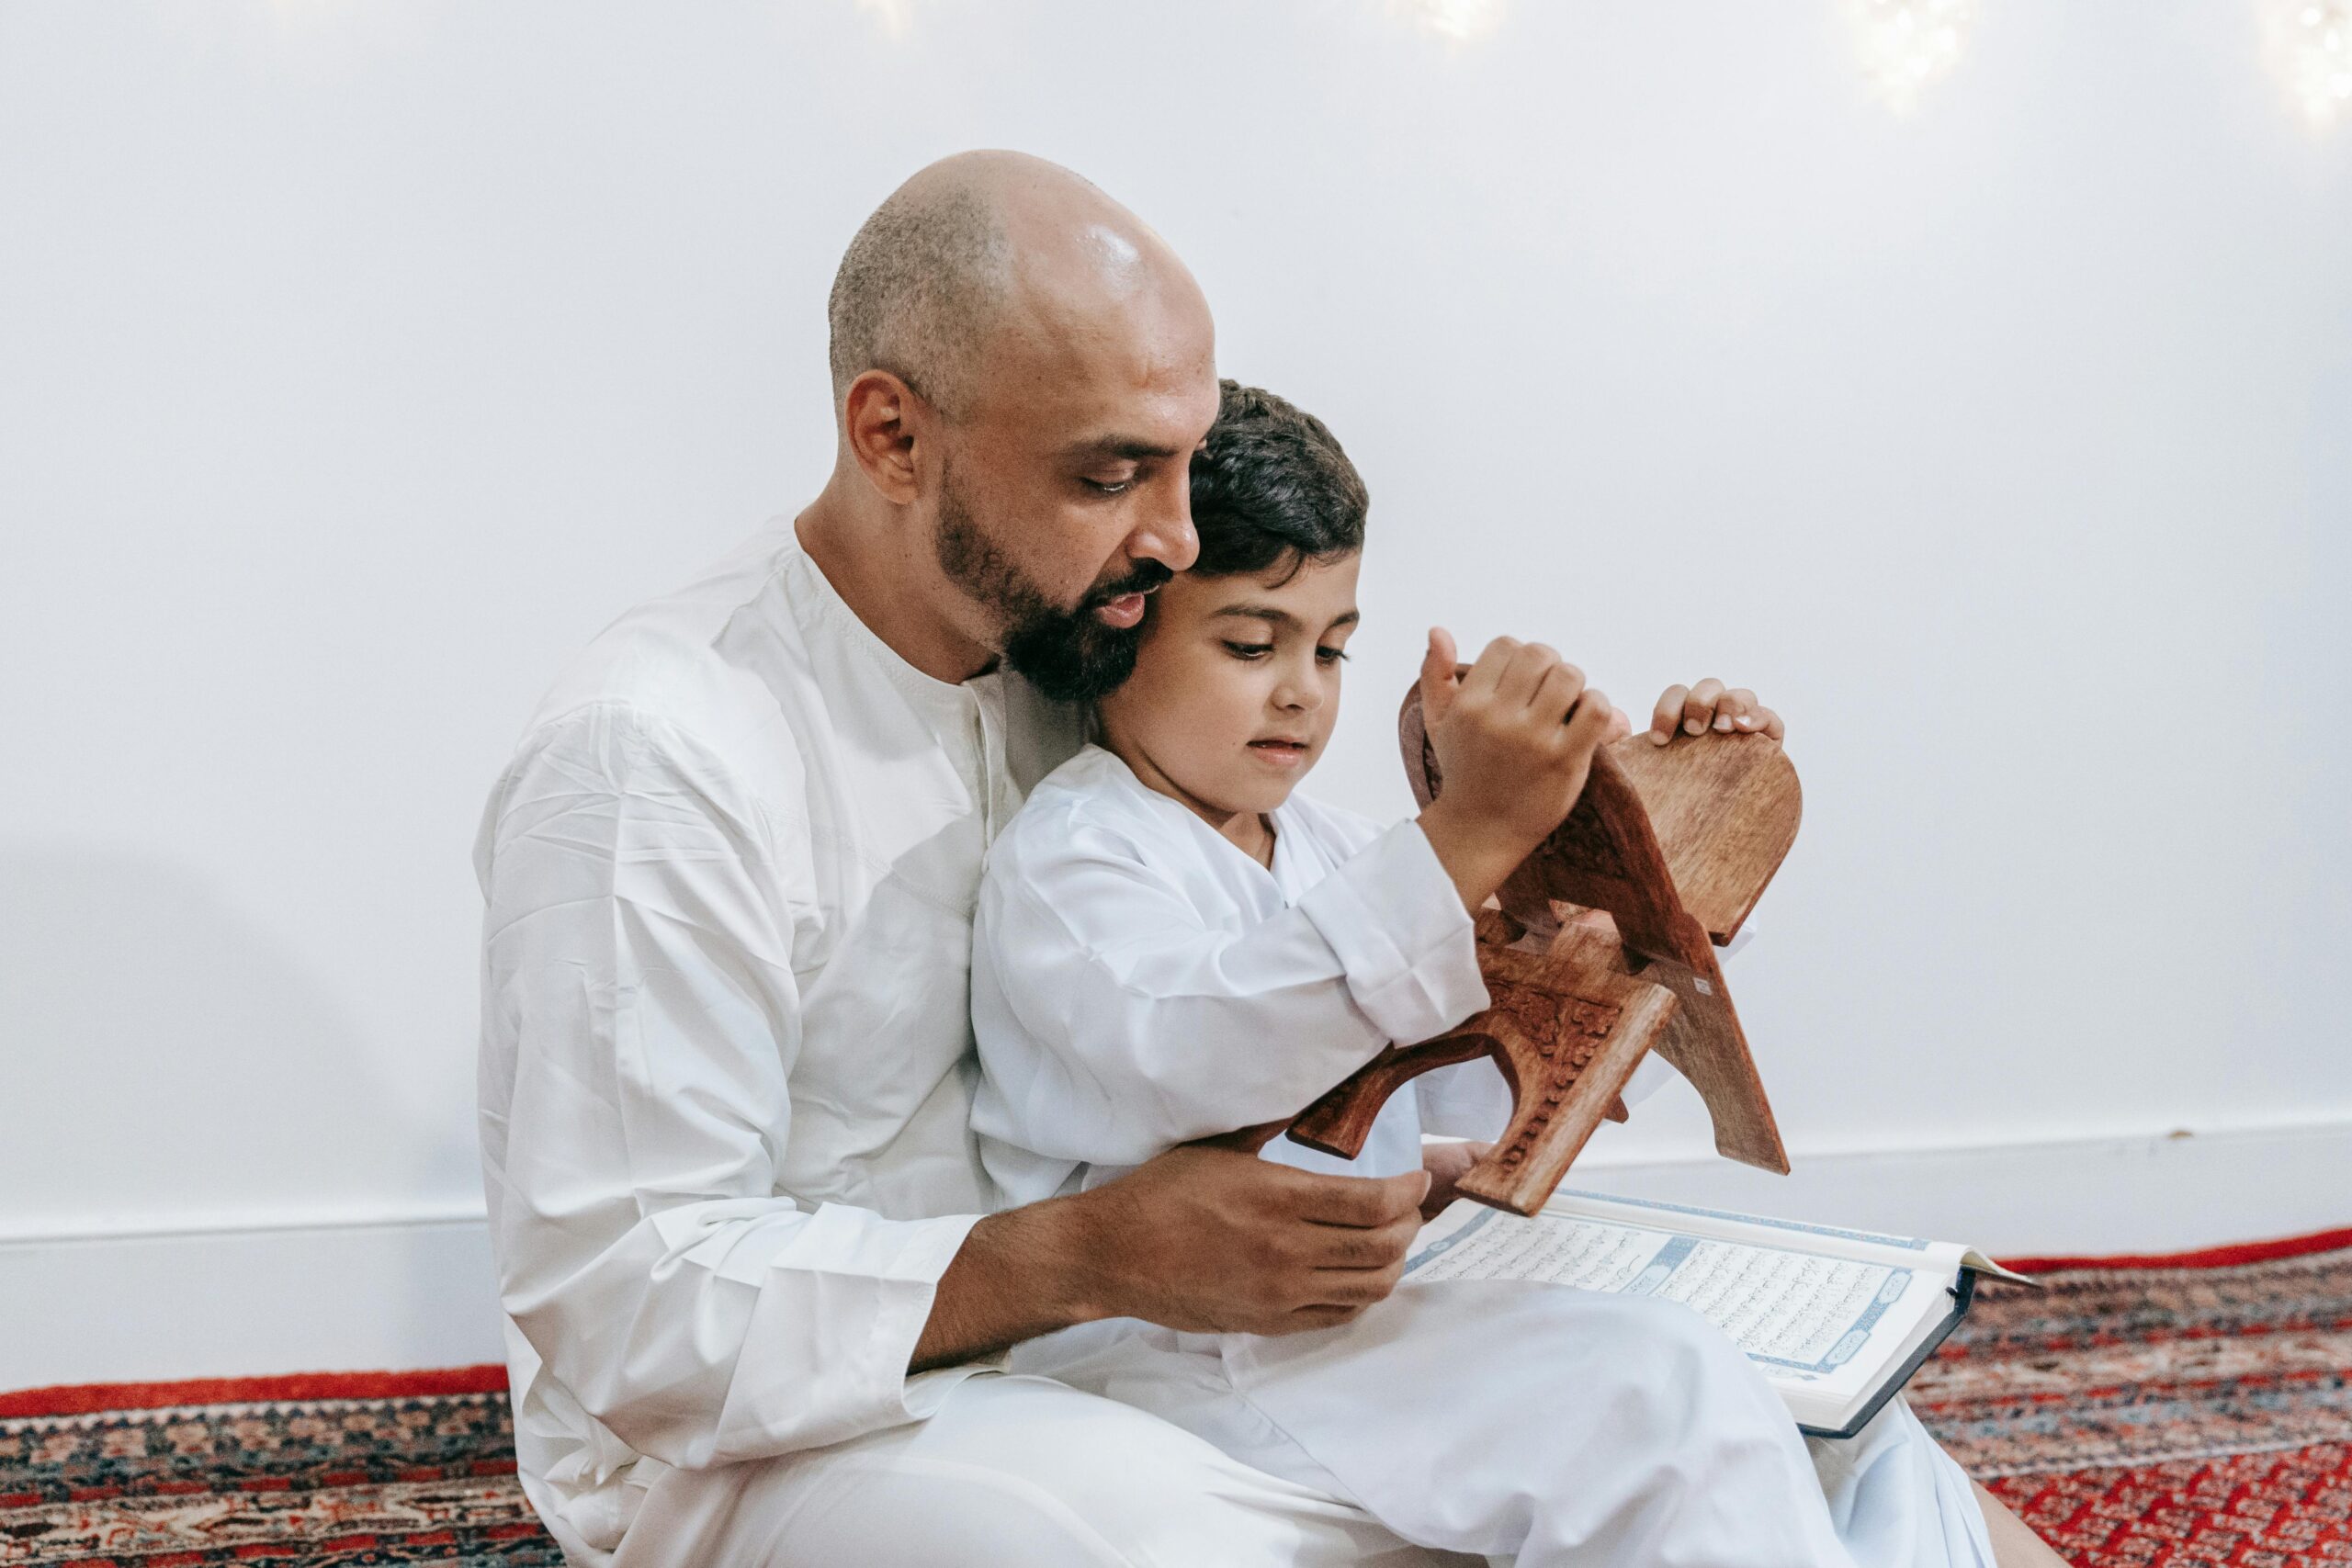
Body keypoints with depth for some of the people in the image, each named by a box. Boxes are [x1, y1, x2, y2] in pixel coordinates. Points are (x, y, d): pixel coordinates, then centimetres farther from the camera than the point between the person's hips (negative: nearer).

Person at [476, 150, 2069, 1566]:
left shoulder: (1061, 660, 3)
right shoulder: (654, 756, -23)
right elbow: (624, 1310, -24)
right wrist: (1091, 1259, -31)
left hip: (1050, 1326, 7)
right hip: (740, 1440, -7)